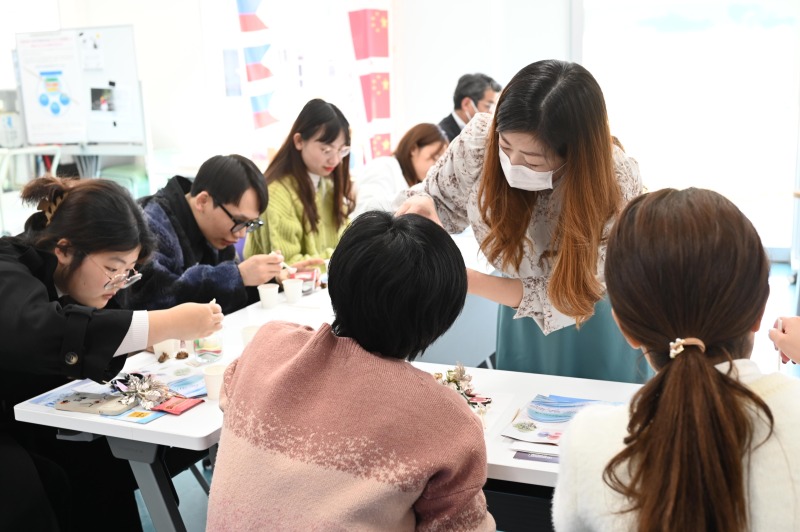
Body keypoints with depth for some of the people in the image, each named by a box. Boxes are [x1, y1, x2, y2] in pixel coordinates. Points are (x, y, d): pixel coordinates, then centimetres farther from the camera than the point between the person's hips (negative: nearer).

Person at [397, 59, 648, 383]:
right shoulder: (481, 138, -27)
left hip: (595, 324, -2)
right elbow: (440, 198, -8)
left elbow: (565, 297, -27)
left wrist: (466, 280, -38)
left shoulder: (616, 185, -33)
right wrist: (422, 206, -32)